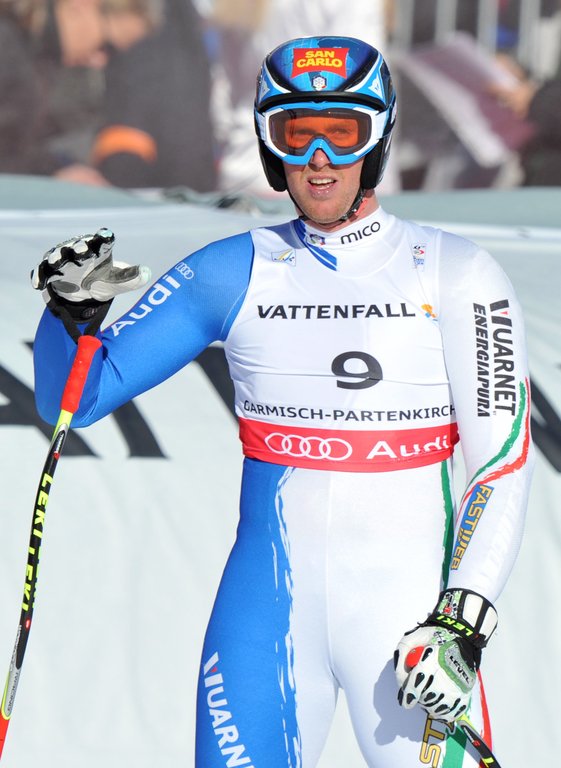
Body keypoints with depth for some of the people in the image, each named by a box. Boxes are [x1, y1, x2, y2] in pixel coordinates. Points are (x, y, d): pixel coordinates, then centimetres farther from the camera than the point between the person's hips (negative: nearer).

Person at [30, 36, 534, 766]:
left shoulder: (454, 274, -2)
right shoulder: (233, 273, 4)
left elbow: (504, 458, -4)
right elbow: (74, 399, 7)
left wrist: (463, 624, -14)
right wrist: (73, 313, -14)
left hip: (409, 615, -2)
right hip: (267, 613, 2)